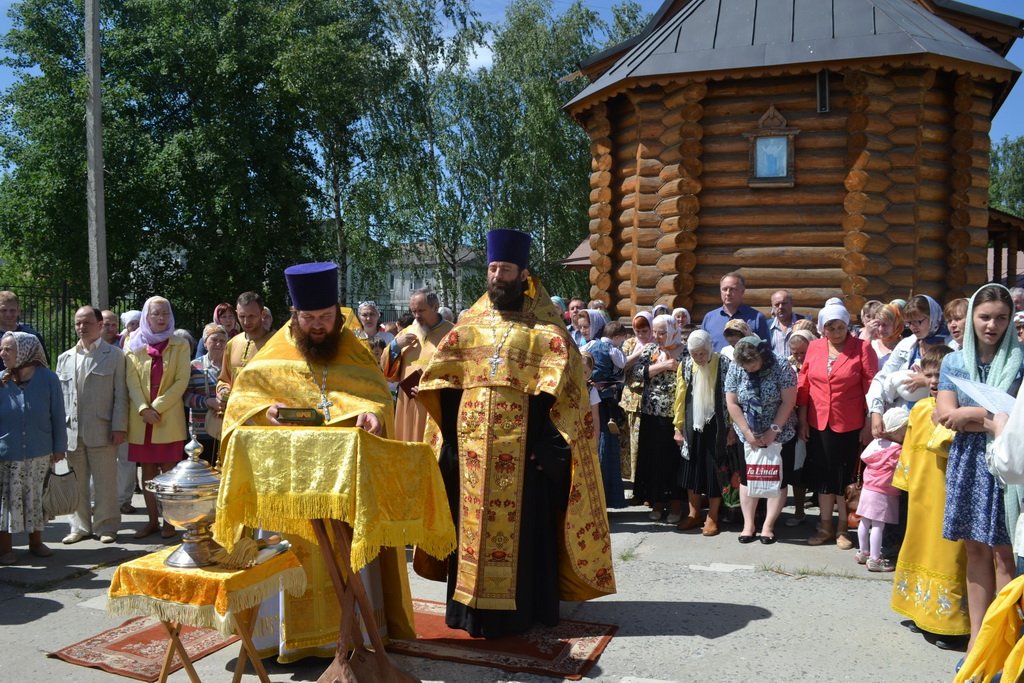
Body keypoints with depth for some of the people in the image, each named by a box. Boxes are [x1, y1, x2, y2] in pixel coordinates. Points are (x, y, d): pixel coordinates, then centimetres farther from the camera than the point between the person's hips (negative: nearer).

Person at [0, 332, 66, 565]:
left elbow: (57, 415, -1)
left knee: (34, 497, 11)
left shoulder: (47, 379, -7)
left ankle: (36, 541, 27)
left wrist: (59, 447, 2)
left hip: (38, 452, 0)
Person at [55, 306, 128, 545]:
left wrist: (119, 427, -9)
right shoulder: (65, 358, 14)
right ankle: (80, 526, 22)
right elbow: (60, 395, 13)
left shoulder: (114, 355, 2)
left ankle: (106, 526, 13)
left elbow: (120, 394, -2)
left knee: (105, 482, 2)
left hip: (102, 430, -4)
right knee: (77, 483, 10)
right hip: (72, 432, 4)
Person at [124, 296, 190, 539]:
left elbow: (181, 381, -4)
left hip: (170, 419, -2)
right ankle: (152, 521, 17)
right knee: (147, 472, 8)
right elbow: (131, 380, 1)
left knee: (169, 471, 0)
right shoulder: (134, 344, 8)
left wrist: (157, 407, -12)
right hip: (141, 419, 2)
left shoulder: (180, 345, 4)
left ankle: (169, 521, 9)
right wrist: (144, 409, -12)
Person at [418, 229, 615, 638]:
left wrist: (548, 438, -17)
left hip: (523, 443, -4)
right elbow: (445, 379, 12)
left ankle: (522, 607, 14)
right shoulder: (470, 323, 13)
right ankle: (473, 603, 22)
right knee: (472, 520, 9)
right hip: (473, 442, 4)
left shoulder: (543, 326, 1)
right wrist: (450, 434, 3)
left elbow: (560, 382, -7)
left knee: (523, 522, 2)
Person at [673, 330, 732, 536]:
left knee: (715, 471, 3)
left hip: (716, 427, -3)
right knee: (691, 469, 8)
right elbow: (680, 398, 5)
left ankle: (712, 518, 14)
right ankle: (694, 514, 22)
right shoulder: (685, 366, 0)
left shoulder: (724, 365, -8)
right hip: (692, 426, 3)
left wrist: (731, 428, -6)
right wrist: (678, 427, 4)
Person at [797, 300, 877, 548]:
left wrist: (869, 425, -8)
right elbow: (803, 386, 6)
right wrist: (802, 420, 5)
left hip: (850, 426, -3)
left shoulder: (862, 349, -6)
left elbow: (871, 388, -7)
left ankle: (843, 529, 20)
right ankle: (825, 527, 23)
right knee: (822, 474, 11)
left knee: (846, 476, 6)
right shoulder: (814, 347, 3)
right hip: (818, 424, 3)